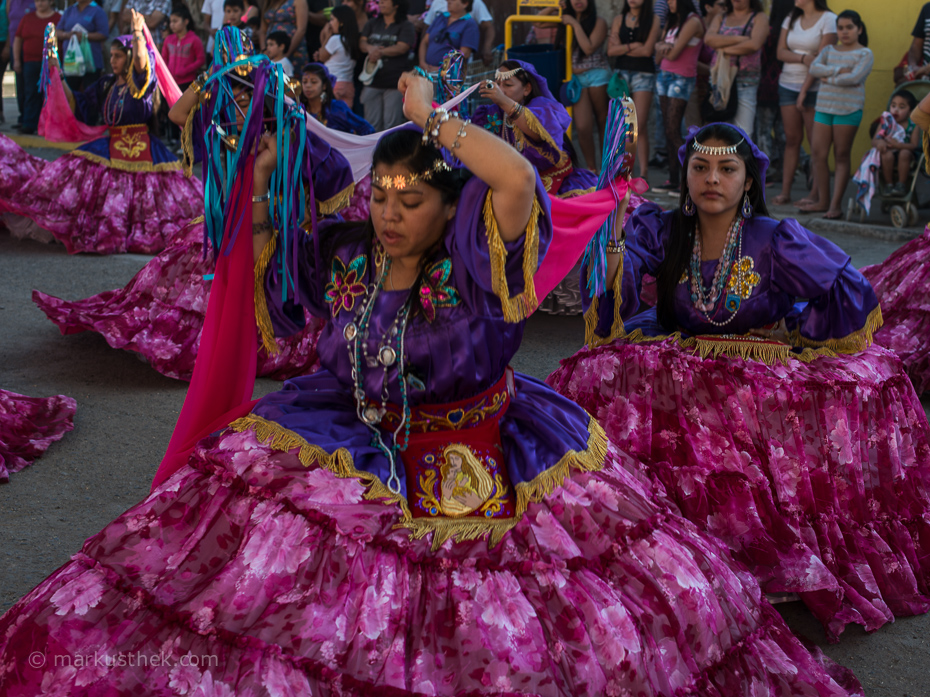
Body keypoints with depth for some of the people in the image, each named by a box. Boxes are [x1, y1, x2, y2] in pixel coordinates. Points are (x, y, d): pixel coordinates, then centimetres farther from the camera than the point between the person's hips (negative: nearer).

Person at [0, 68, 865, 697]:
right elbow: (266, 271, 17)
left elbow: (518, 178, -36)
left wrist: (431, 117, -27)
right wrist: (262, 193, 0)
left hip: (472, 453, -4)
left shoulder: (472, 262, -17)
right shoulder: (343, 254, 0)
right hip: (359, 444, 4)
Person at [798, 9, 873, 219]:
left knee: (841, 156, -2)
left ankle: (836, 204, -1)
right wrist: (838, 71, -13)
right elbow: (814, 68, -2)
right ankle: (822, 200, 9)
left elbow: (854, 78, -14)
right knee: (819, 154, 1)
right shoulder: (829, 50, 15)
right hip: (824, 107, 5)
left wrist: (829, 79, -6)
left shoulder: (865, 54, 1)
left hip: (848, 110, -5)